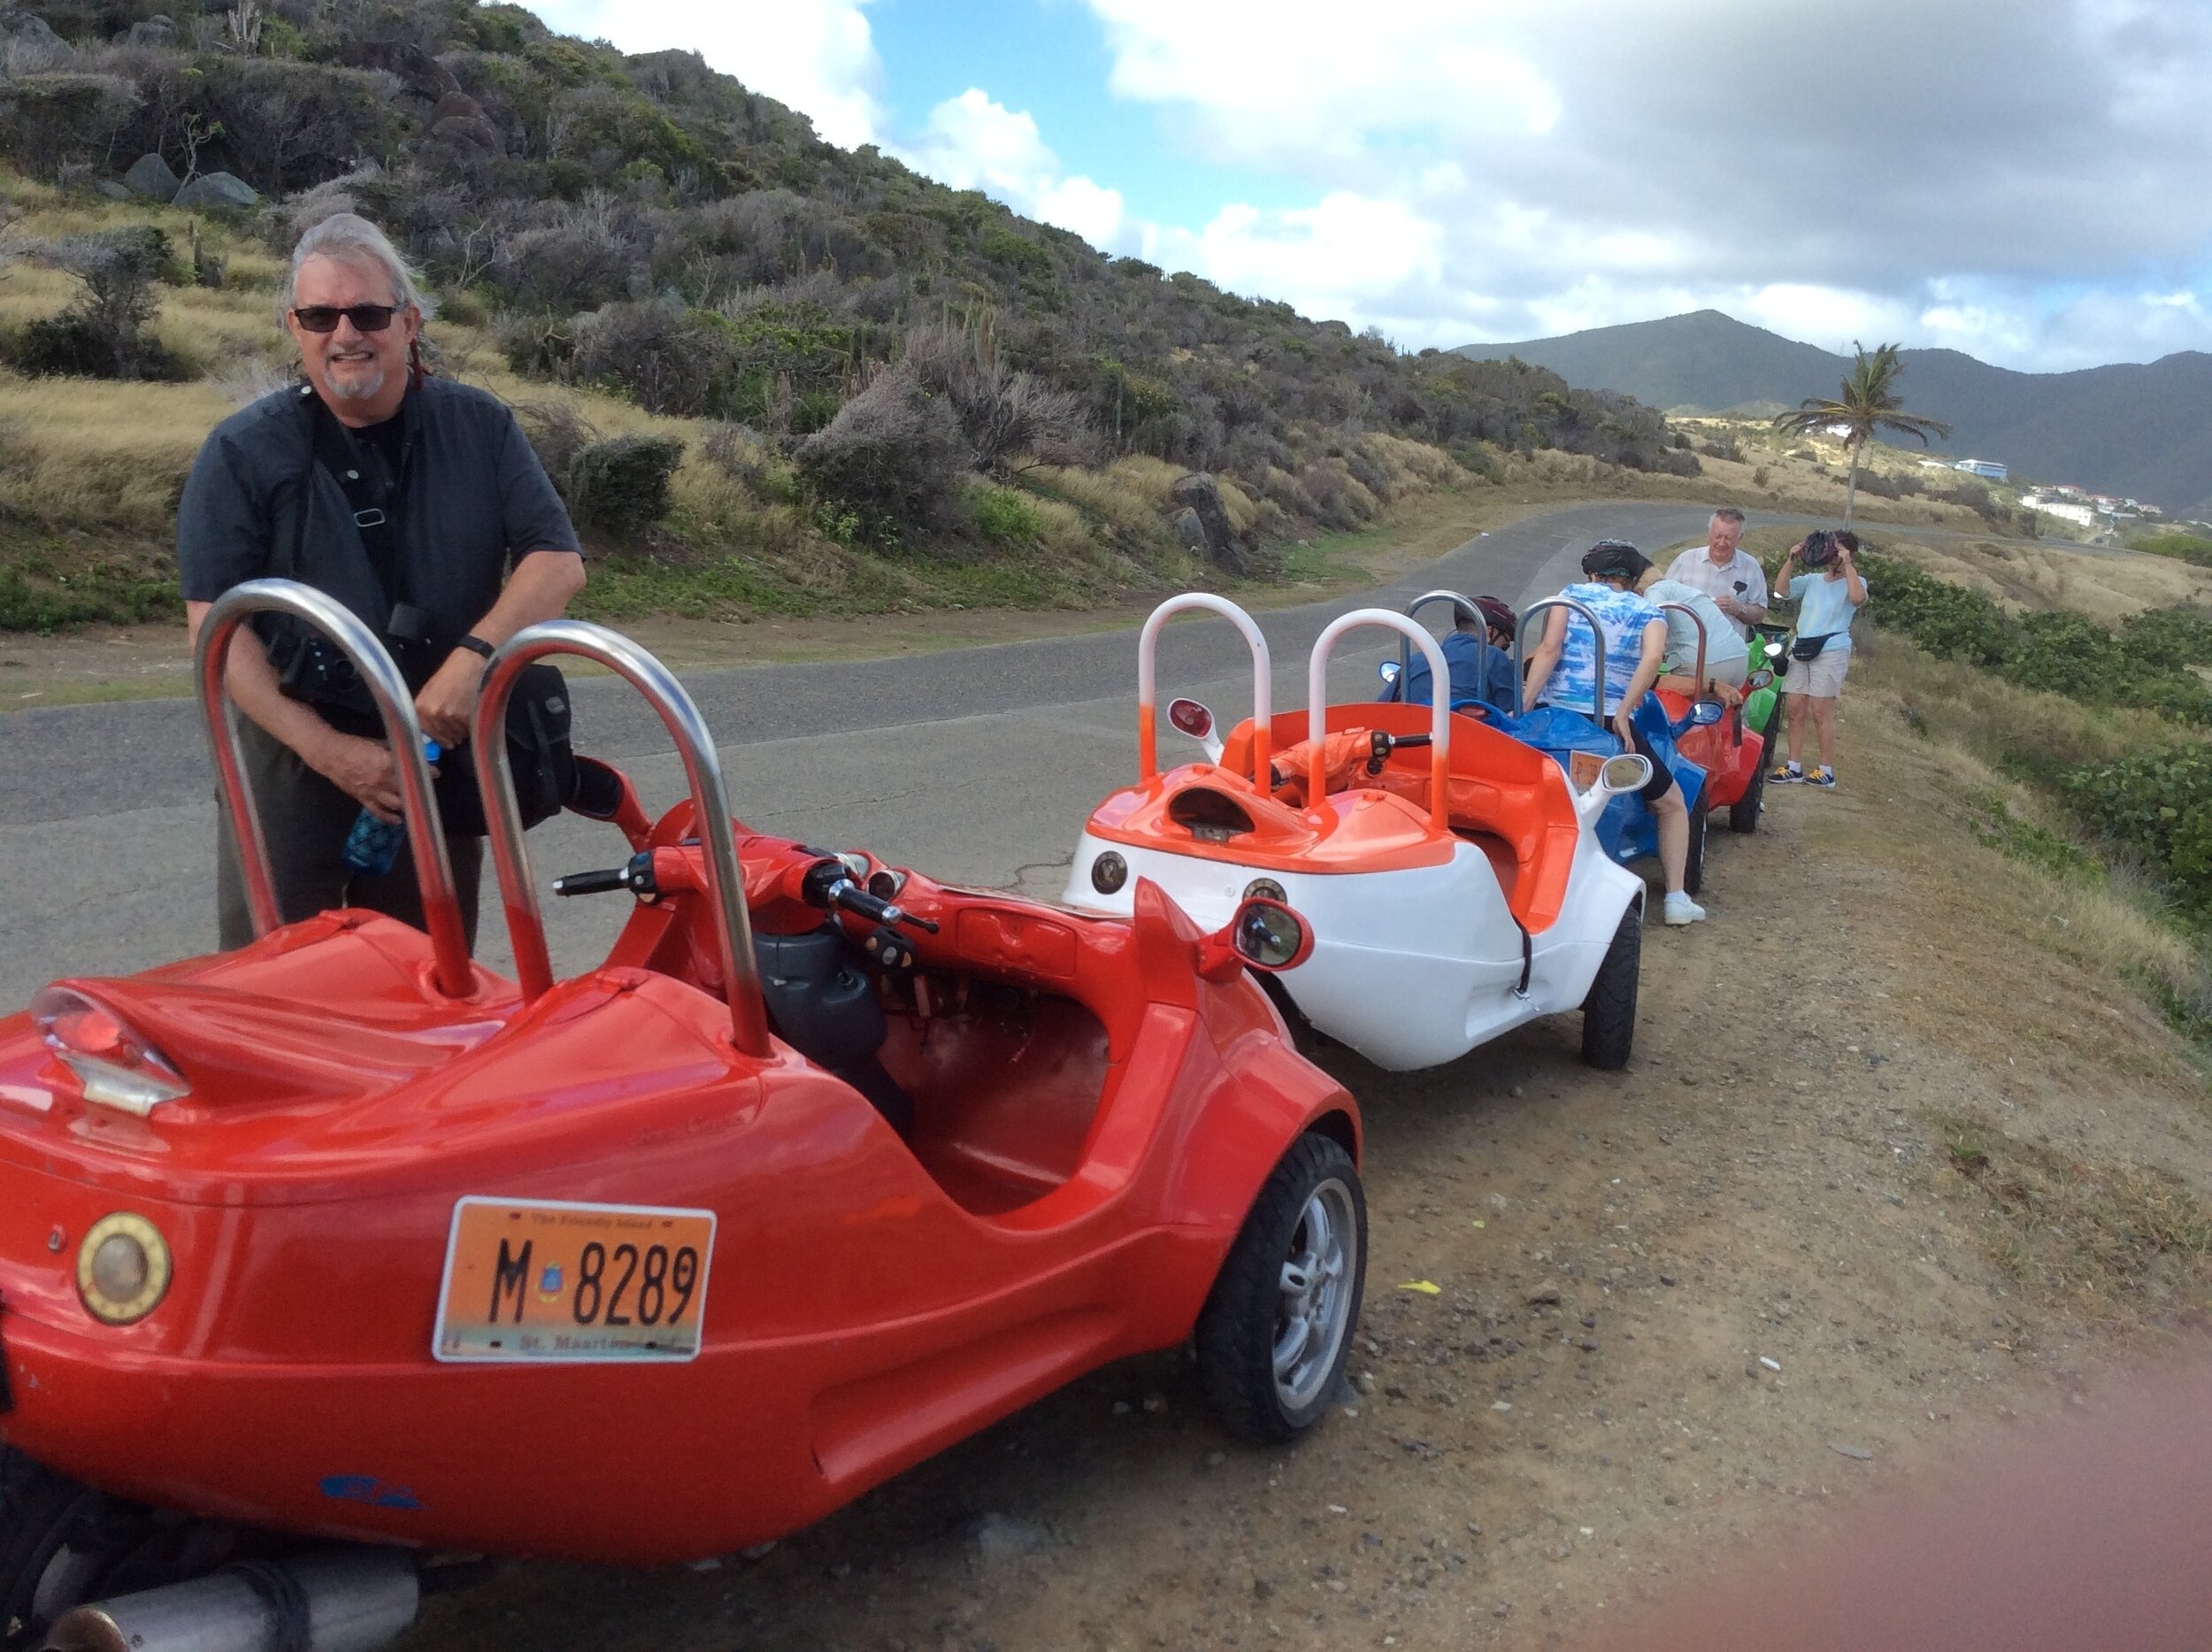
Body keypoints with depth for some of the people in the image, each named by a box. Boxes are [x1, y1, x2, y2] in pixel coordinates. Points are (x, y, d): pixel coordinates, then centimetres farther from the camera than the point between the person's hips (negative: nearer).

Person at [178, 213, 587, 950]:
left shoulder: (480, 428, 1)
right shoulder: (243, 453, -4)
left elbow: (558, 559, -3)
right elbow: (217, 626, -8)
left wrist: (473, 656, -21)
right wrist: (329, 750, -19)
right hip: (294, 756, -2)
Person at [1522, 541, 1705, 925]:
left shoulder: (1571, 594, 13)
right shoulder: (1648, 612, 11)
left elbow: (1549, 648, -4)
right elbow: (1653, 658, -12)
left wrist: (1525, 704, -10)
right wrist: (1622, 713, -13)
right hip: (1610, 726, -1)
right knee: (1672, 805, 18)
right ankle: (1676, 898, 11)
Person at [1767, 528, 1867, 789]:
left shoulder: (1855, 581, 3)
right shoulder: (1813, 580, 16)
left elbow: (1858, 598, -20)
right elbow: (1782, 589, 7)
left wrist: (1847, 564, -16)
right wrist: (1791, 560, -2)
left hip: (1831, 651, -6)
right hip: (1801, 648, 6)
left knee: (1821, 712, -7)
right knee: (1794, 709, 3)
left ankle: (1827, 771, 0)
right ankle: (1794, 768, 9)